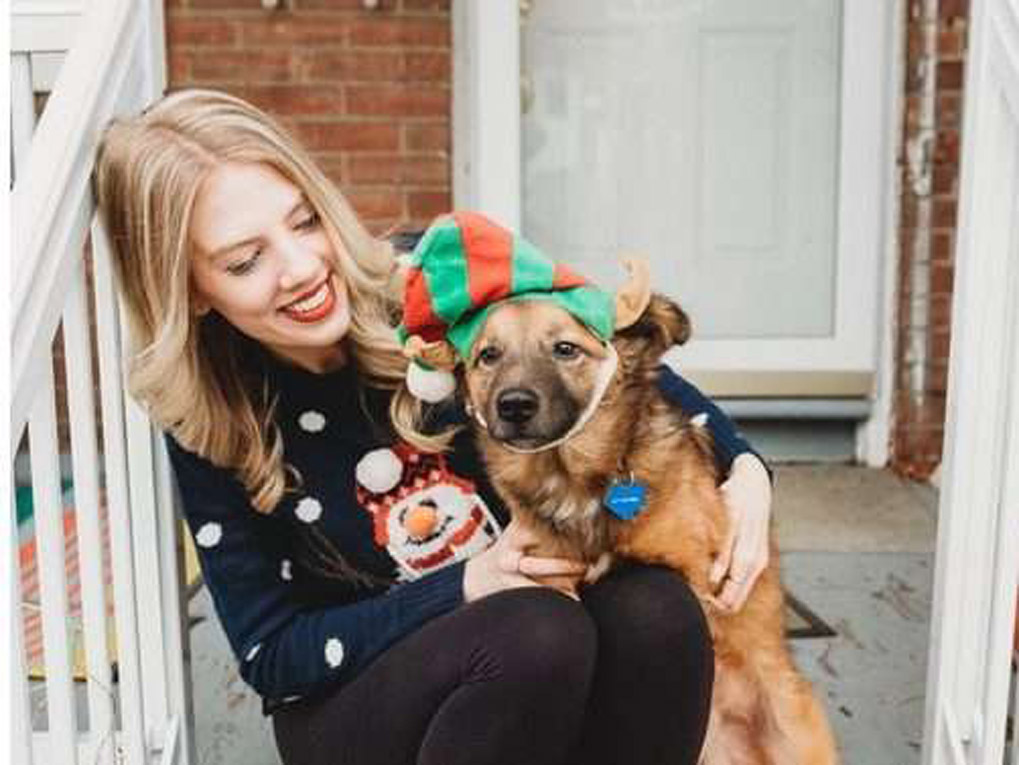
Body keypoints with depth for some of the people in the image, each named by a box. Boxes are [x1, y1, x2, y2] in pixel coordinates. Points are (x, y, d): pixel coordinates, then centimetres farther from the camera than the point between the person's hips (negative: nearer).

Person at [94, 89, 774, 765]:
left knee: (656, 609, -30)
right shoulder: (209, 427, -13)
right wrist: (468, 583, -23)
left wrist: (742, 466, -14)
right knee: (538, 634, -32)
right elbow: (270, 656, -10)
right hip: (349, 703, -2)